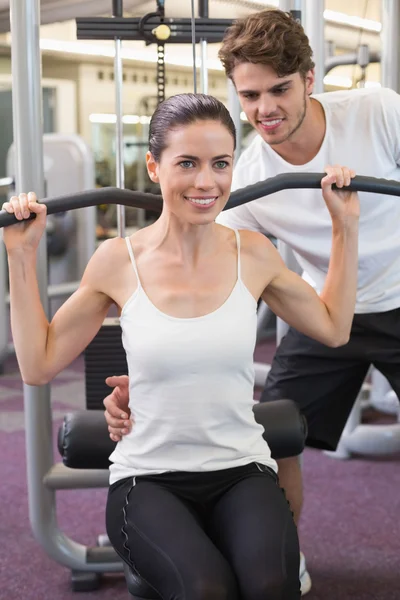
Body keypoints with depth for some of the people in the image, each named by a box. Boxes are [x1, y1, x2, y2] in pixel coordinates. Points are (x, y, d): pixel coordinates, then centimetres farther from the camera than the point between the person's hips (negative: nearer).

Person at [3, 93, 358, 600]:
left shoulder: (254, 254, 1)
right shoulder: (118, 261, -4)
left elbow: (333, 328, 16)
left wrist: (346, 227, 11)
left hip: (241, 472, 1)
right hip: (148, 479, -1)